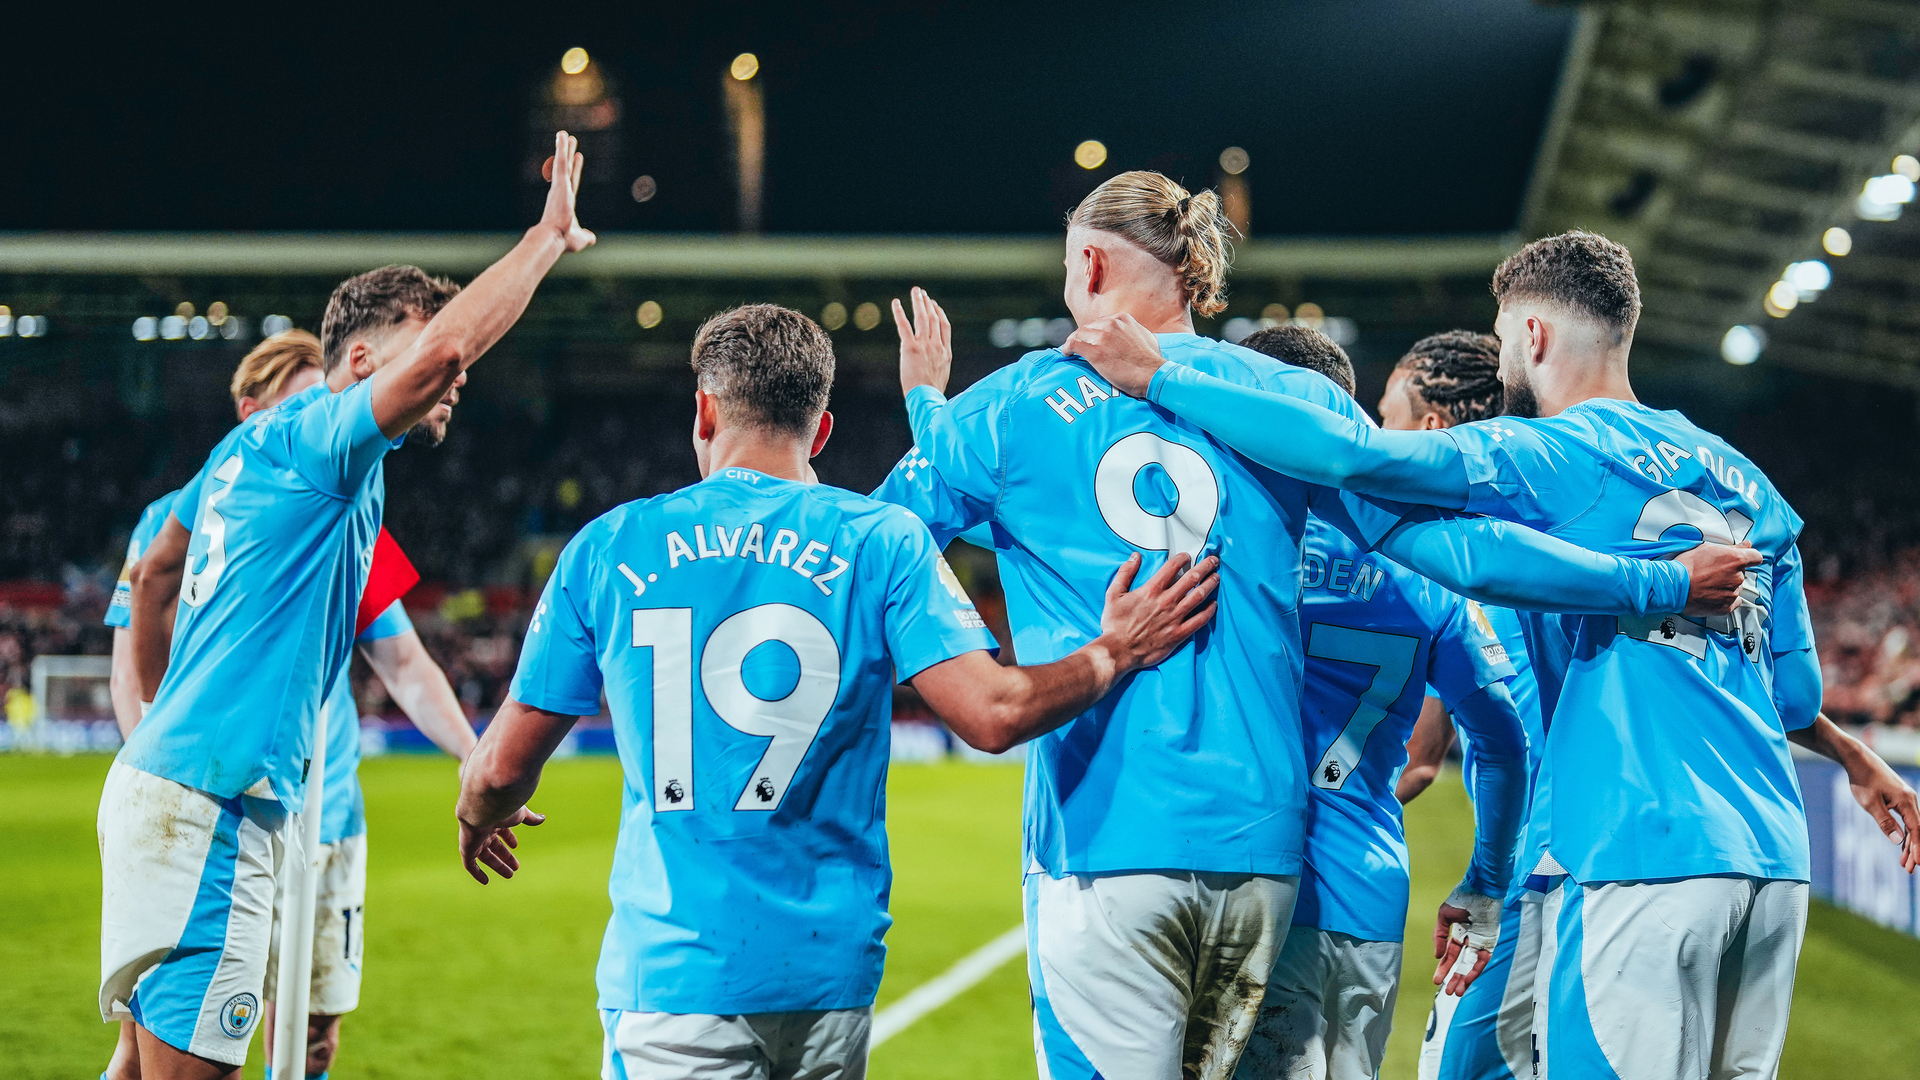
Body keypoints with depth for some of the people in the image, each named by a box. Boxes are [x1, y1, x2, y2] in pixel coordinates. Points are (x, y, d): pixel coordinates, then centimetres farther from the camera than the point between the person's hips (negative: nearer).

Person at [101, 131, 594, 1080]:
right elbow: (441, 346, -27)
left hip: (158, 780, 10)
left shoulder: (253, 447, 19)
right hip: (208, 811, -10)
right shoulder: (317, 438, -10)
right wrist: (548, 237, -15)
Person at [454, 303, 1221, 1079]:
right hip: (831, 961, 1)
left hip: (671, 964, -1)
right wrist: (1115, 655, 6)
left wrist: (478, 819, 31)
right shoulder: (879, 542, 0)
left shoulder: (607, 548, 3)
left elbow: (503, 767, 8)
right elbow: (992, 713, -10)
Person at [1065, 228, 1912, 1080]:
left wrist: (1159, 379, -8)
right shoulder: (1742, 480, 18)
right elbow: (1801, 697, 19)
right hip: (1775, 861, 7)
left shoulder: (1554, 457, -2)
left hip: (1644, 857, -7)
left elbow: (1355, 455, -15)